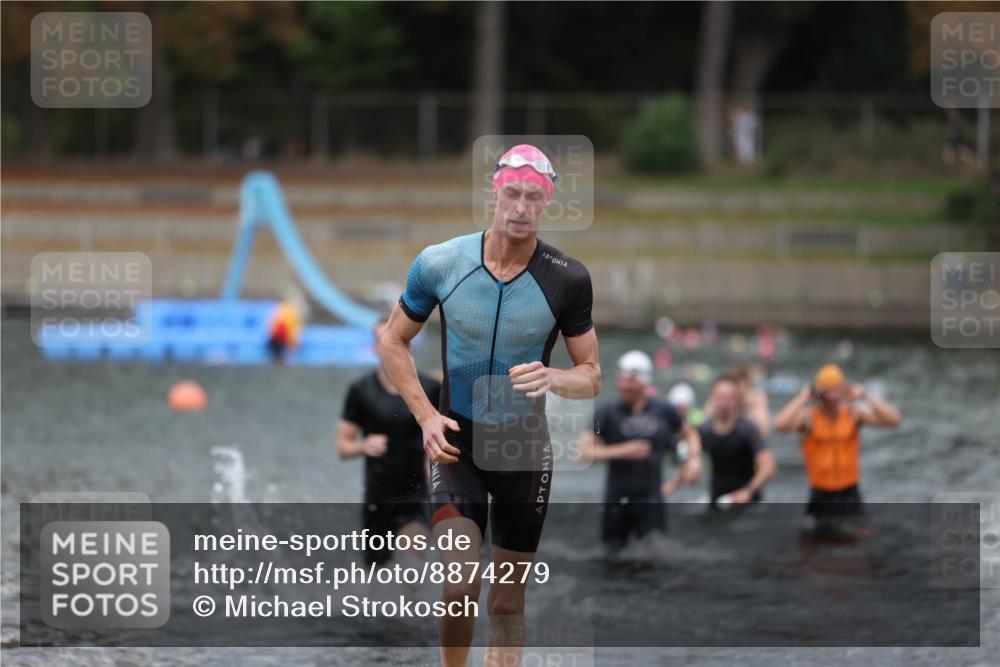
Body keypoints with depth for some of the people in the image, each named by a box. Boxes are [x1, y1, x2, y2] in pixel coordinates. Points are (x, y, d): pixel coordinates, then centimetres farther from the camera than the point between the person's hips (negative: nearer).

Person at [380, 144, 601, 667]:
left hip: (526, 447, 1)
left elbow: (592, 376, 1)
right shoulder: (439, 264, -8)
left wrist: (553, 379, -22)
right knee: (460, 587, -18)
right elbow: (394, 340, 7)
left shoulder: (567, 280, -8)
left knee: (508, 604, 8)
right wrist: (426, 416, -5)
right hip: (456, 442, -1)